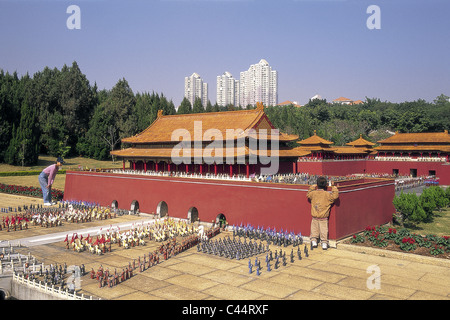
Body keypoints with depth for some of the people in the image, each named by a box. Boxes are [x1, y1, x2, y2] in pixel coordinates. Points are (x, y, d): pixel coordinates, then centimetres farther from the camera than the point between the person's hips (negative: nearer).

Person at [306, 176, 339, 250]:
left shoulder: (313, 193, -1)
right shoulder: (327, 195, -12)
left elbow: (308, 194, 19)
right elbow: (335, 195, -13)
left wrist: (313, 186, 22)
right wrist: (333, 186, -3)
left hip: (314, 217, 2)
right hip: (324, 218, -2)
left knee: (314, 230, 14)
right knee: (324, 230, 5)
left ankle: (313, 241, 11)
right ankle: (324, 243, 7)